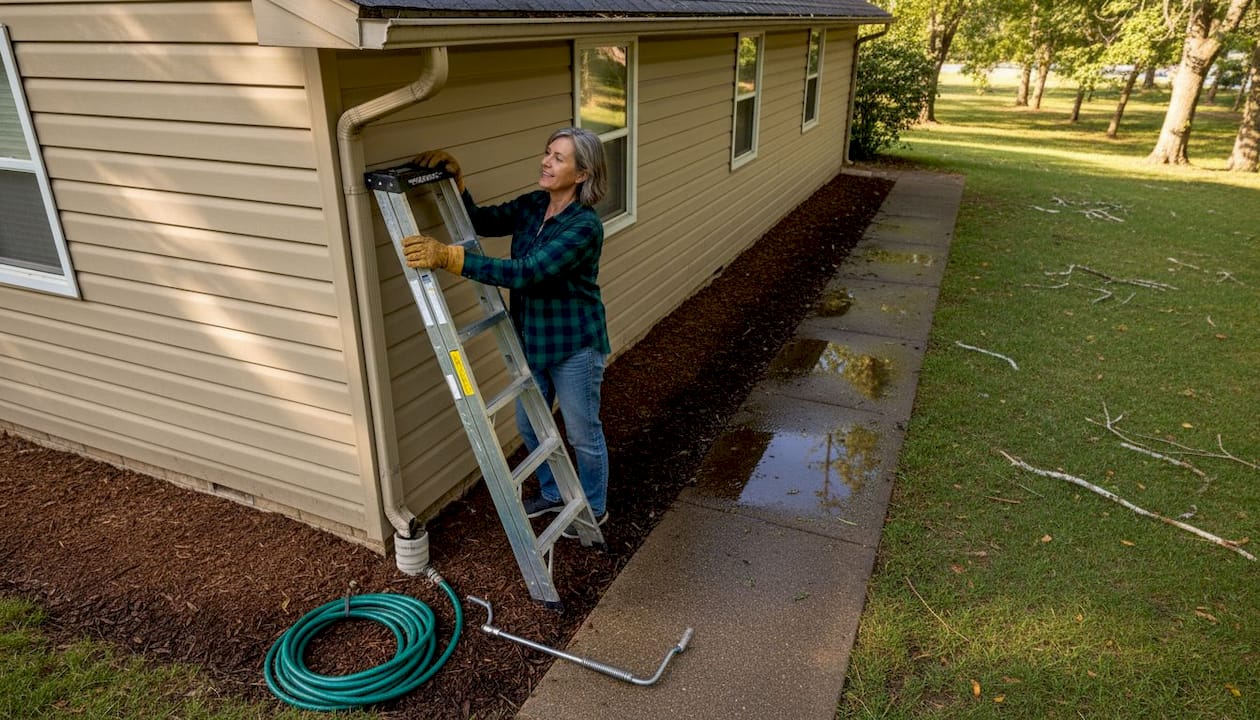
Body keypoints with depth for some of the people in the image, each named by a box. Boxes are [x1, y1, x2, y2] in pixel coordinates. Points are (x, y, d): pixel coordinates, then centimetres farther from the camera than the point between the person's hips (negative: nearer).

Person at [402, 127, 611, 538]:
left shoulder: (584, 225, -26)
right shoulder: (532, 205, -2)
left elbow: (525, 273, -35)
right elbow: (481, 222, 8)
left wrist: (448, 257, -41)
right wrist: (455, 178, -9)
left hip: (574, 346, -8)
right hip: (531, 341, 8)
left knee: (583, 433, 12)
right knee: (530, 425, 21)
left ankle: (595, 508, 37)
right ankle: (553, 493, 46)